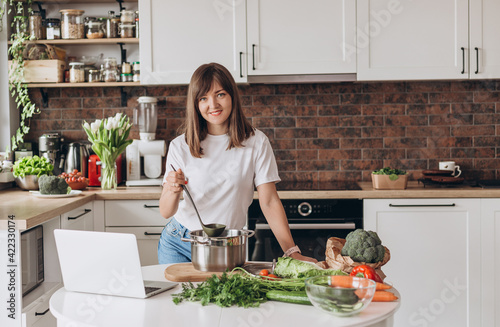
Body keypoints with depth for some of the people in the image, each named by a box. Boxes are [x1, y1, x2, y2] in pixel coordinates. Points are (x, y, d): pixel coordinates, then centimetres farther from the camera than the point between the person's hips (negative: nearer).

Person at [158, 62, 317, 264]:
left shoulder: (256, 143, -6)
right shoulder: (180, 146, -4)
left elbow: (269, 202, -6)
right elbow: (165, 212, -6)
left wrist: (292, 251, -13)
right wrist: (173, 191, -29)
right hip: (179, 244, 1)